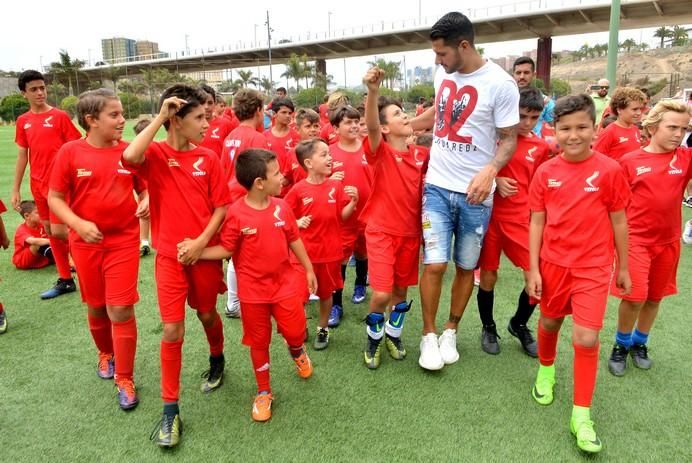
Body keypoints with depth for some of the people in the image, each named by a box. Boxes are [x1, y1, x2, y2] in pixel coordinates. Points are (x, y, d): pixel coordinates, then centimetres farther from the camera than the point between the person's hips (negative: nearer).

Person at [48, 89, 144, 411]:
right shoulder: (70, 152, -7)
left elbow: (144, 189, 7)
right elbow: (55, 198, -3)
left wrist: (145, 202, -15)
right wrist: (79, 224, -18)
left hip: (123, 240, -1)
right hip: (86, 242, 1)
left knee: (121, 309, -4)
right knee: (96, 307, 16)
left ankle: (124, 379, 13)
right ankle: (105, 353, 45)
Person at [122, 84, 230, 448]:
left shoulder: (208, 158, -1)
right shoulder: (154, 154, -6)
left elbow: (221, 206, 0)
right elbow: (129, 156, -30)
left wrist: (202, 240, -12)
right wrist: (160, 117, -22)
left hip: (204, 251, 2)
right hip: (169, 255, -1)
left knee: (207, 315, 17)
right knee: (172, 330, -2)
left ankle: (217, 360, 49)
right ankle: (170, 410, 13)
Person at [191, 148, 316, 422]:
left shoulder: (282, 207, -5)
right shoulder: (236, 214, -17)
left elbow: (294, 240, 6)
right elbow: (226, 250, -9)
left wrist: (309, 269, 12)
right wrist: (194, 251, -23)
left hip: (284, 284, 3)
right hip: (253, 290, -2)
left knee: (295, 331, 5)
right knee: (259, 342, 11)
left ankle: (298, 353, 43)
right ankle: (263, 392, 30)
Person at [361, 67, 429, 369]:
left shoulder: (422, 155, 3)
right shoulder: (380, 151, -12)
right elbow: (371, 127, -32)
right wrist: (373, 91, -49)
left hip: (410, 232, 5)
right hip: (381, 231, -4)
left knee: (401, 290, 15)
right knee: (381, 294, -9)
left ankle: (393, 335, 39)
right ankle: (373, 339, 19)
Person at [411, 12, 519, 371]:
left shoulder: (500, 84, -11)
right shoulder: (443, 73, 4)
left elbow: (509, 138, -7)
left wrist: (490, 170, -24)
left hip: (475, 192, -2)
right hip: (437, 185, 3)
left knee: (466, 267, 10)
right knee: (434, 264, -4)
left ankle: (450, 331, 30)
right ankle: (428, 335, 15)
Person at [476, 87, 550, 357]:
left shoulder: (540, 147, 6)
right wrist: (495, 180, -15)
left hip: (521, 218, 3)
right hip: (490, 214, -2)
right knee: (488, 276, 4)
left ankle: (519, 324, 23)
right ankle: (488, 328, 28)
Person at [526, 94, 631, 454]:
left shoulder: (609, 170, -9)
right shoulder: (545, 172, -4)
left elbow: (619, 222, 0)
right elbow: (536, 223, 0)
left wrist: (623, 267, 6)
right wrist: (533, 268, -2)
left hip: (594, 267, -2)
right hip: (554, 264, 2)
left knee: (586, 339, -5)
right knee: (550, 322, 19)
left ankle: (581, 415, 11)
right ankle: (546, 370, 49)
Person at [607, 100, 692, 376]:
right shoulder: (630, 161, -6)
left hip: (668, 240, 3)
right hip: (636, 238, -3)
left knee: (655, 297, 14)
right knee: (635, 296, -9)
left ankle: (639, 343, 35)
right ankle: (621, 345, 16)